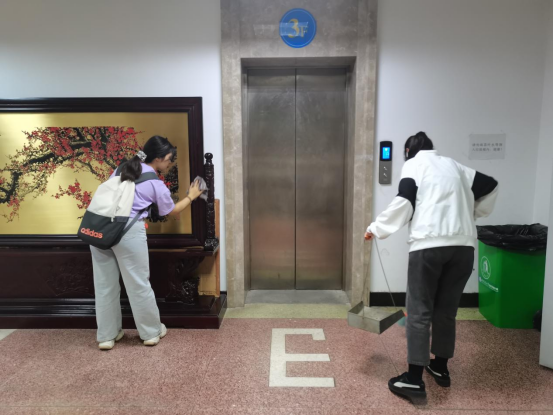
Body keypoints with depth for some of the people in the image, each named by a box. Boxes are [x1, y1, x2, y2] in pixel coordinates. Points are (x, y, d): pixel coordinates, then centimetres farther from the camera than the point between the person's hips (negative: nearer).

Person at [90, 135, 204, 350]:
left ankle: (106, 336, 27)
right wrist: (191, 196, 30)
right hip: (128, 232, -6)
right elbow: (173, 211, 16)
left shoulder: (122, 168, 17)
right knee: (138, 285, 9)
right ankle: (152, 332, 25)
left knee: (105, 285, 14)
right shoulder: (156, 184, 2)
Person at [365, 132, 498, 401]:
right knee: (447, 310, 17)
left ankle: (414, 379, 0)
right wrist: (472, 215, 32)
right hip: (463, 245, 6)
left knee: (419, 312, -1)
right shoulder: (453, 165, 24)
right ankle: (440, 368, 28)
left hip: (429, 244, -5)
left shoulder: (413, 164, 8)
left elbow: (404, 202, -6)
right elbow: (491, 186, 28)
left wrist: (377, 228, 2)